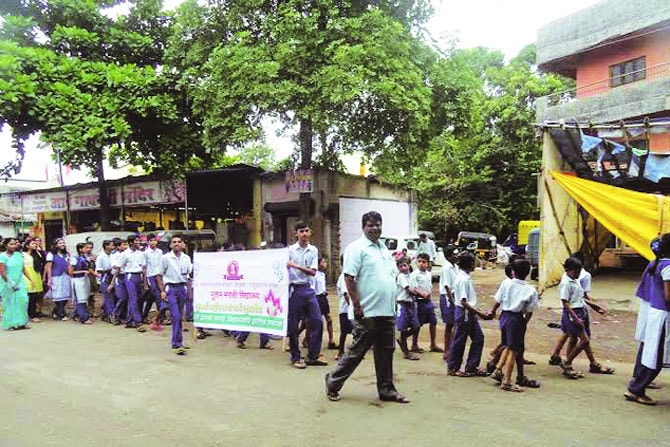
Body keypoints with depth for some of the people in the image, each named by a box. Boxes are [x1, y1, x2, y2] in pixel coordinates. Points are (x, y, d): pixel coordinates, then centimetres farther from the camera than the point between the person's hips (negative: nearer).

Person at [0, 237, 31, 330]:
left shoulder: (18, 254, 6)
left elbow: (23, 269, 10)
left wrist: (31, 280, 5)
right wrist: (11, 284, -12)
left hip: (20, 282, 4)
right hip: (8, 284, -4)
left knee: (22, 301, -4)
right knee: (10, 303, 2)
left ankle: (21, 323, 2)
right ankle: (10, 324, 11)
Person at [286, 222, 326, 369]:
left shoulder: (313, 250, 6)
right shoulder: (290, 250, -2)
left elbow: (313, 272, -2)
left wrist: (296, 266, -15)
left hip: (308, 289, 4)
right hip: (294, 289, -3)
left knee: (317, 321, 3)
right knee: (293, 325, 2)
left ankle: (312, 356, 16)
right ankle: (295, 357, 16)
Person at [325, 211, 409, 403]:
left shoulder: (384, 249, 17)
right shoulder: (357, 248, -8)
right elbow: (349, 278, -15)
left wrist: (392, 303, 16)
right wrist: (357, 306, -19)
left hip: (387, 312, 8)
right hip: (368, 313, -7)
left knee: (386, 352, 12)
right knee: (357, 351, 1)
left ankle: (387, 390, 23)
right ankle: (333, 382, 18)